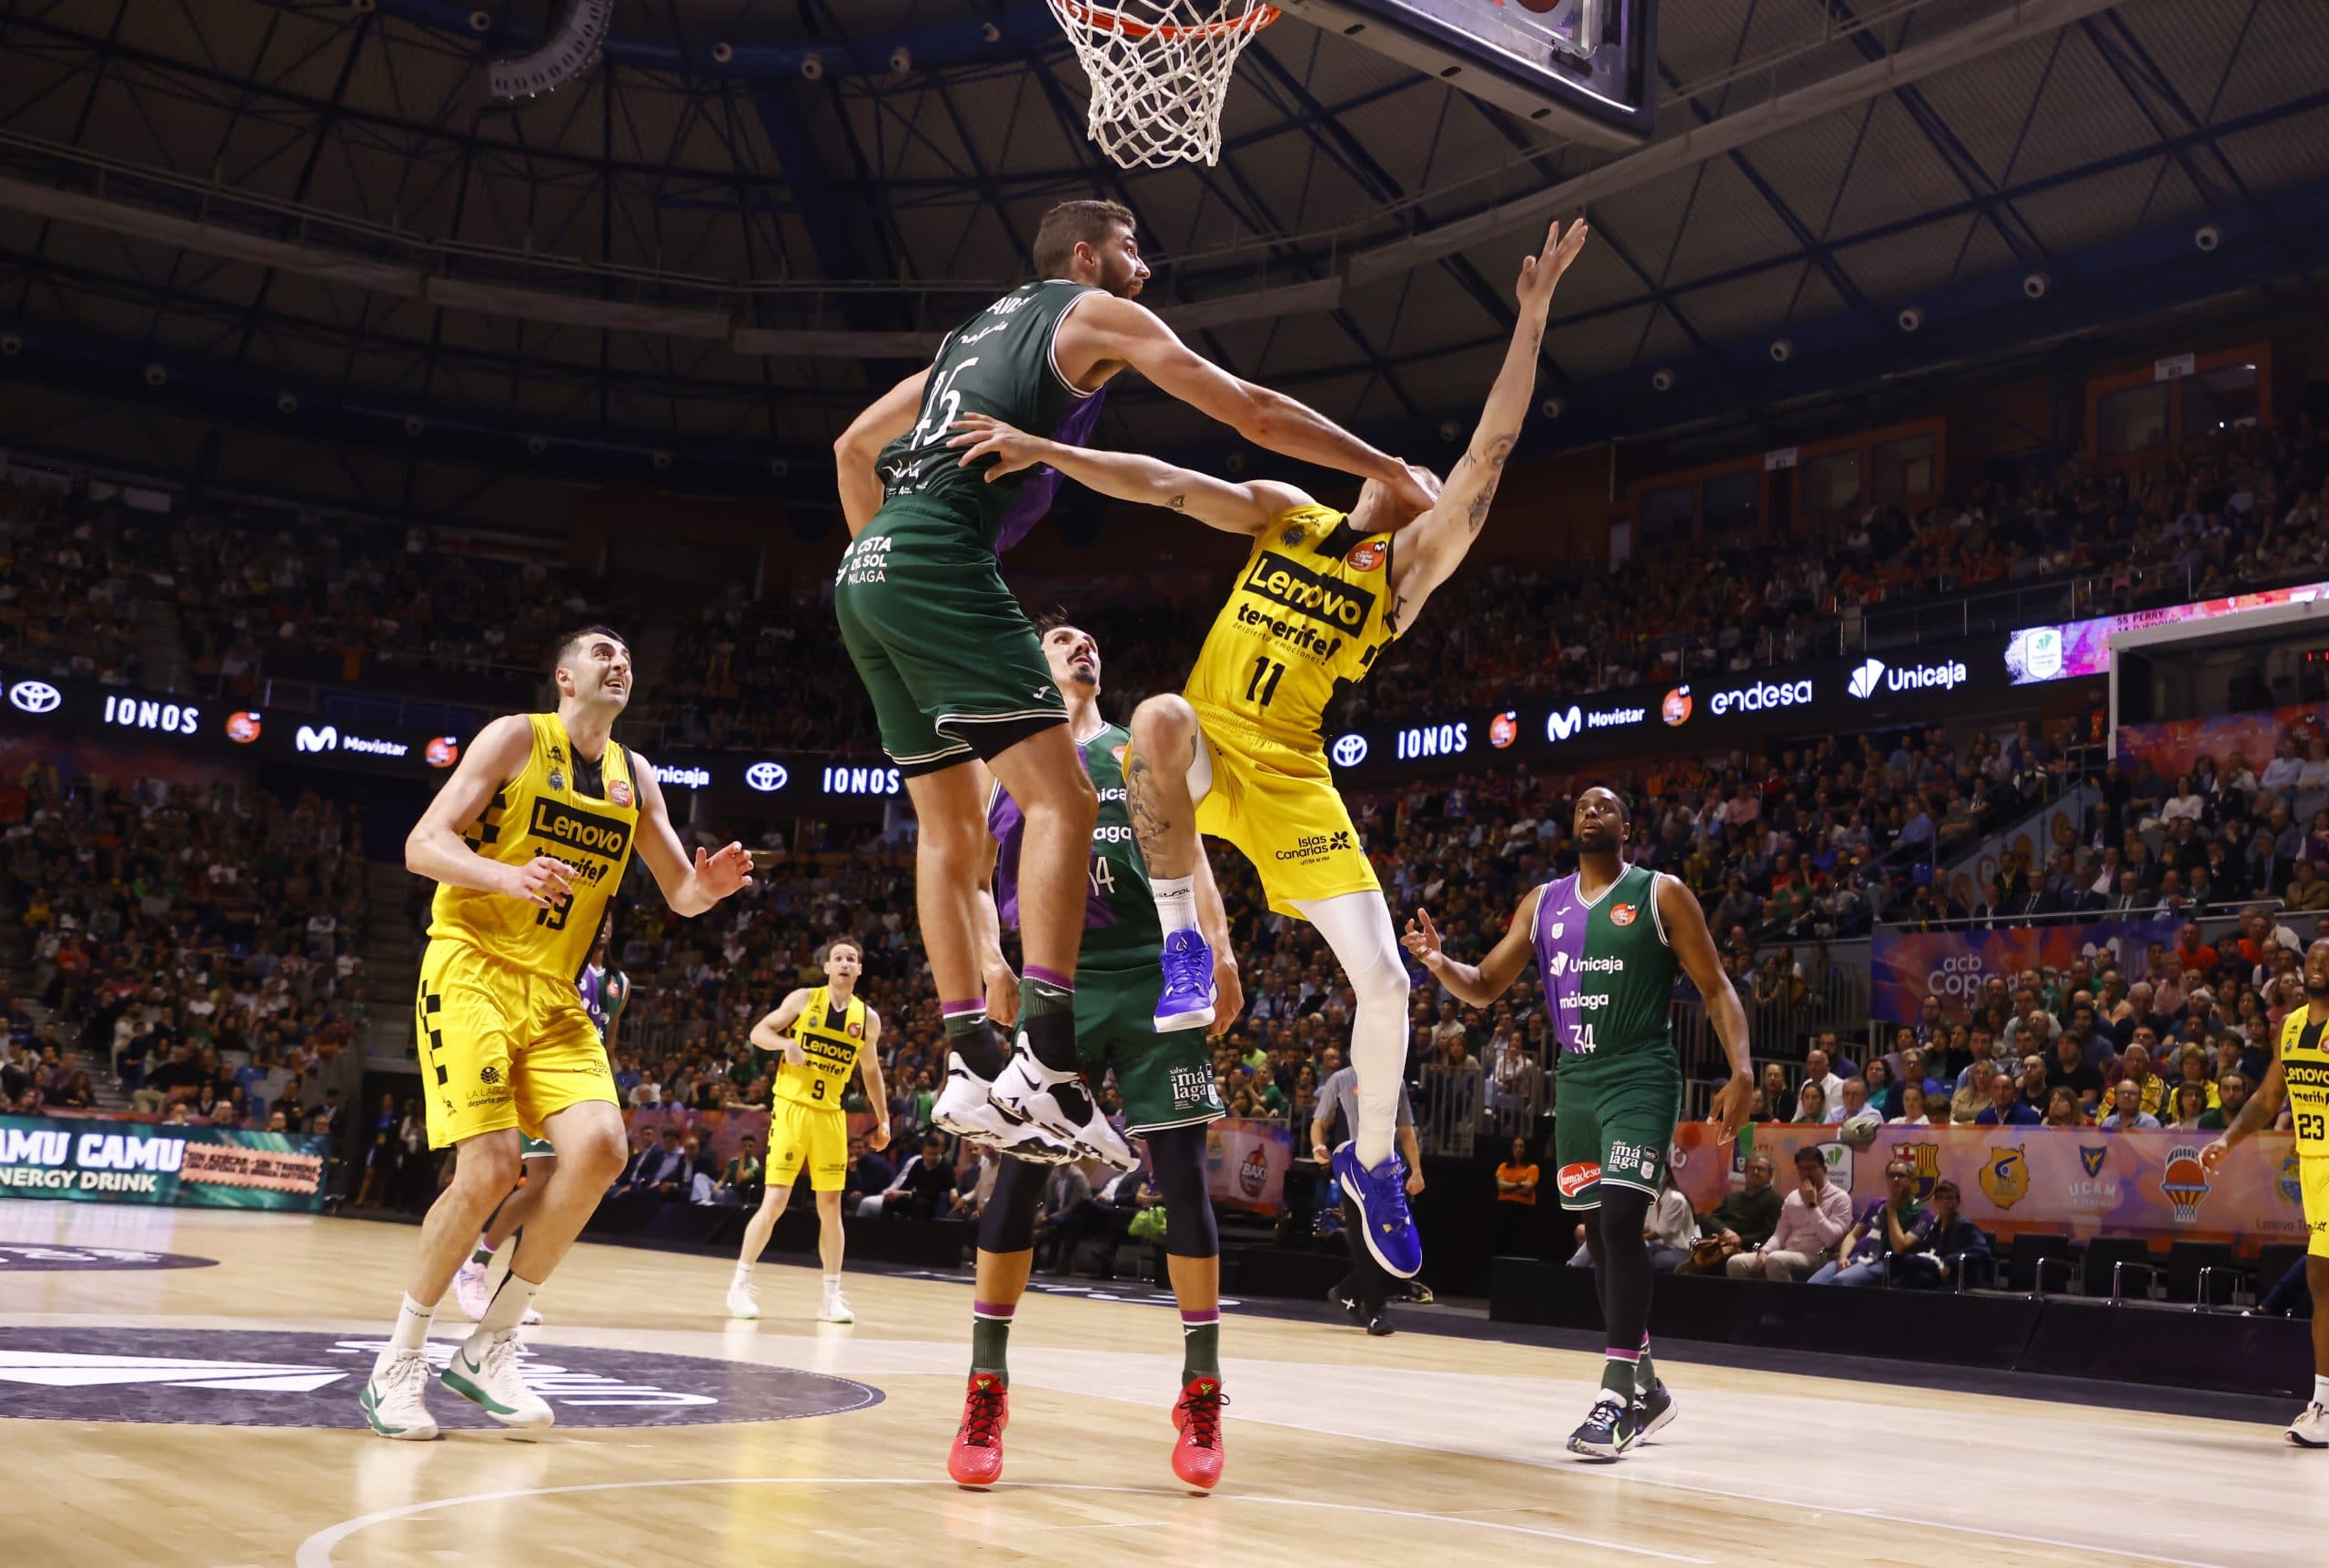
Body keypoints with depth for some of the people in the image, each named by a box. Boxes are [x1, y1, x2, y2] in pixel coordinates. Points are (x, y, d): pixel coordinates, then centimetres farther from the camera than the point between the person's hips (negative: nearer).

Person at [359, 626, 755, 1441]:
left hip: (554, 994, 5)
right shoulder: (517, 737, -2)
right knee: (489, 1170, -18)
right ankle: (397, 1364, 1)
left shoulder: (634, 775, 13)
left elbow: (680, 895, 15)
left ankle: (489, 1347, -1)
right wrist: (508, 876, -29)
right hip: (472, 972, -5)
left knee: (598, 1147, -16)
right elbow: (423, 844, -10)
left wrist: (709, 885, -10)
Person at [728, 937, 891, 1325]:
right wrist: (786, 1043, -20)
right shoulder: (803, 999, -4)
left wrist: (882, 1119, 14)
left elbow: (870, 1070, 17)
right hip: (791, 1108, -3)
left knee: (830, 1206, 4)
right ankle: (740, 1284, 4)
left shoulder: (868, 1019, 4)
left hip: (831, 1116, 3)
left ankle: (832, 1295, 12)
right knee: (775, 1200, -8)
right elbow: (758, 1032, 0)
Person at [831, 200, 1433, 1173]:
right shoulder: (1094, 313, 9)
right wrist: (1387, 471, 8)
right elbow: (1248, 411, 3)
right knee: (1061, 797, -12)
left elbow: (855, 447, 31)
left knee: (951, 829, 11)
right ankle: (1045, 1065, -22)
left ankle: (973, 1067, 9)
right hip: (940, 558, -9)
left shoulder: (980, 329, 31)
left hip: (865, 575, 9)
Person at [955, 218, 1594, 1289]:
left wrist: (1533, 317, -15)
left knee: (1382, 980, -9)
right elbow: (1163, 484, 0)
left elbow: (1489, 451, -8)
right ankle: (1182, 946, -25)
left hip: (1289, 776, 0)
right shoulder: (1282, 513, 10)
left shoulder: (1414, 562, 2)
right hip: (1198, 752, 0)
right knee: (1161, 713, -39)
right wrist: (1045, 450, -14)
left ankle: (1371, 1164, 17)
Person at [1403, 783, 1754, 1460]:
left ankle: (1616, 1398, -14)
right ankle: (1647, 1390, 23)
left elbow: (1716, 988, -3)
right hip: (1575, 1081, 6)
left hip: (1641, 1078, -6)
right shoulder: (1542, 903, 12)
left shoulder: (1660, 894, -2)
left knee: (1621, 1221, -19)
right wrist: (1440, 963, -8)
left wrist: (1741, 1073, -16)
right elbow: (1484, 987, 14)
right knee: (1599, 1232, 10)